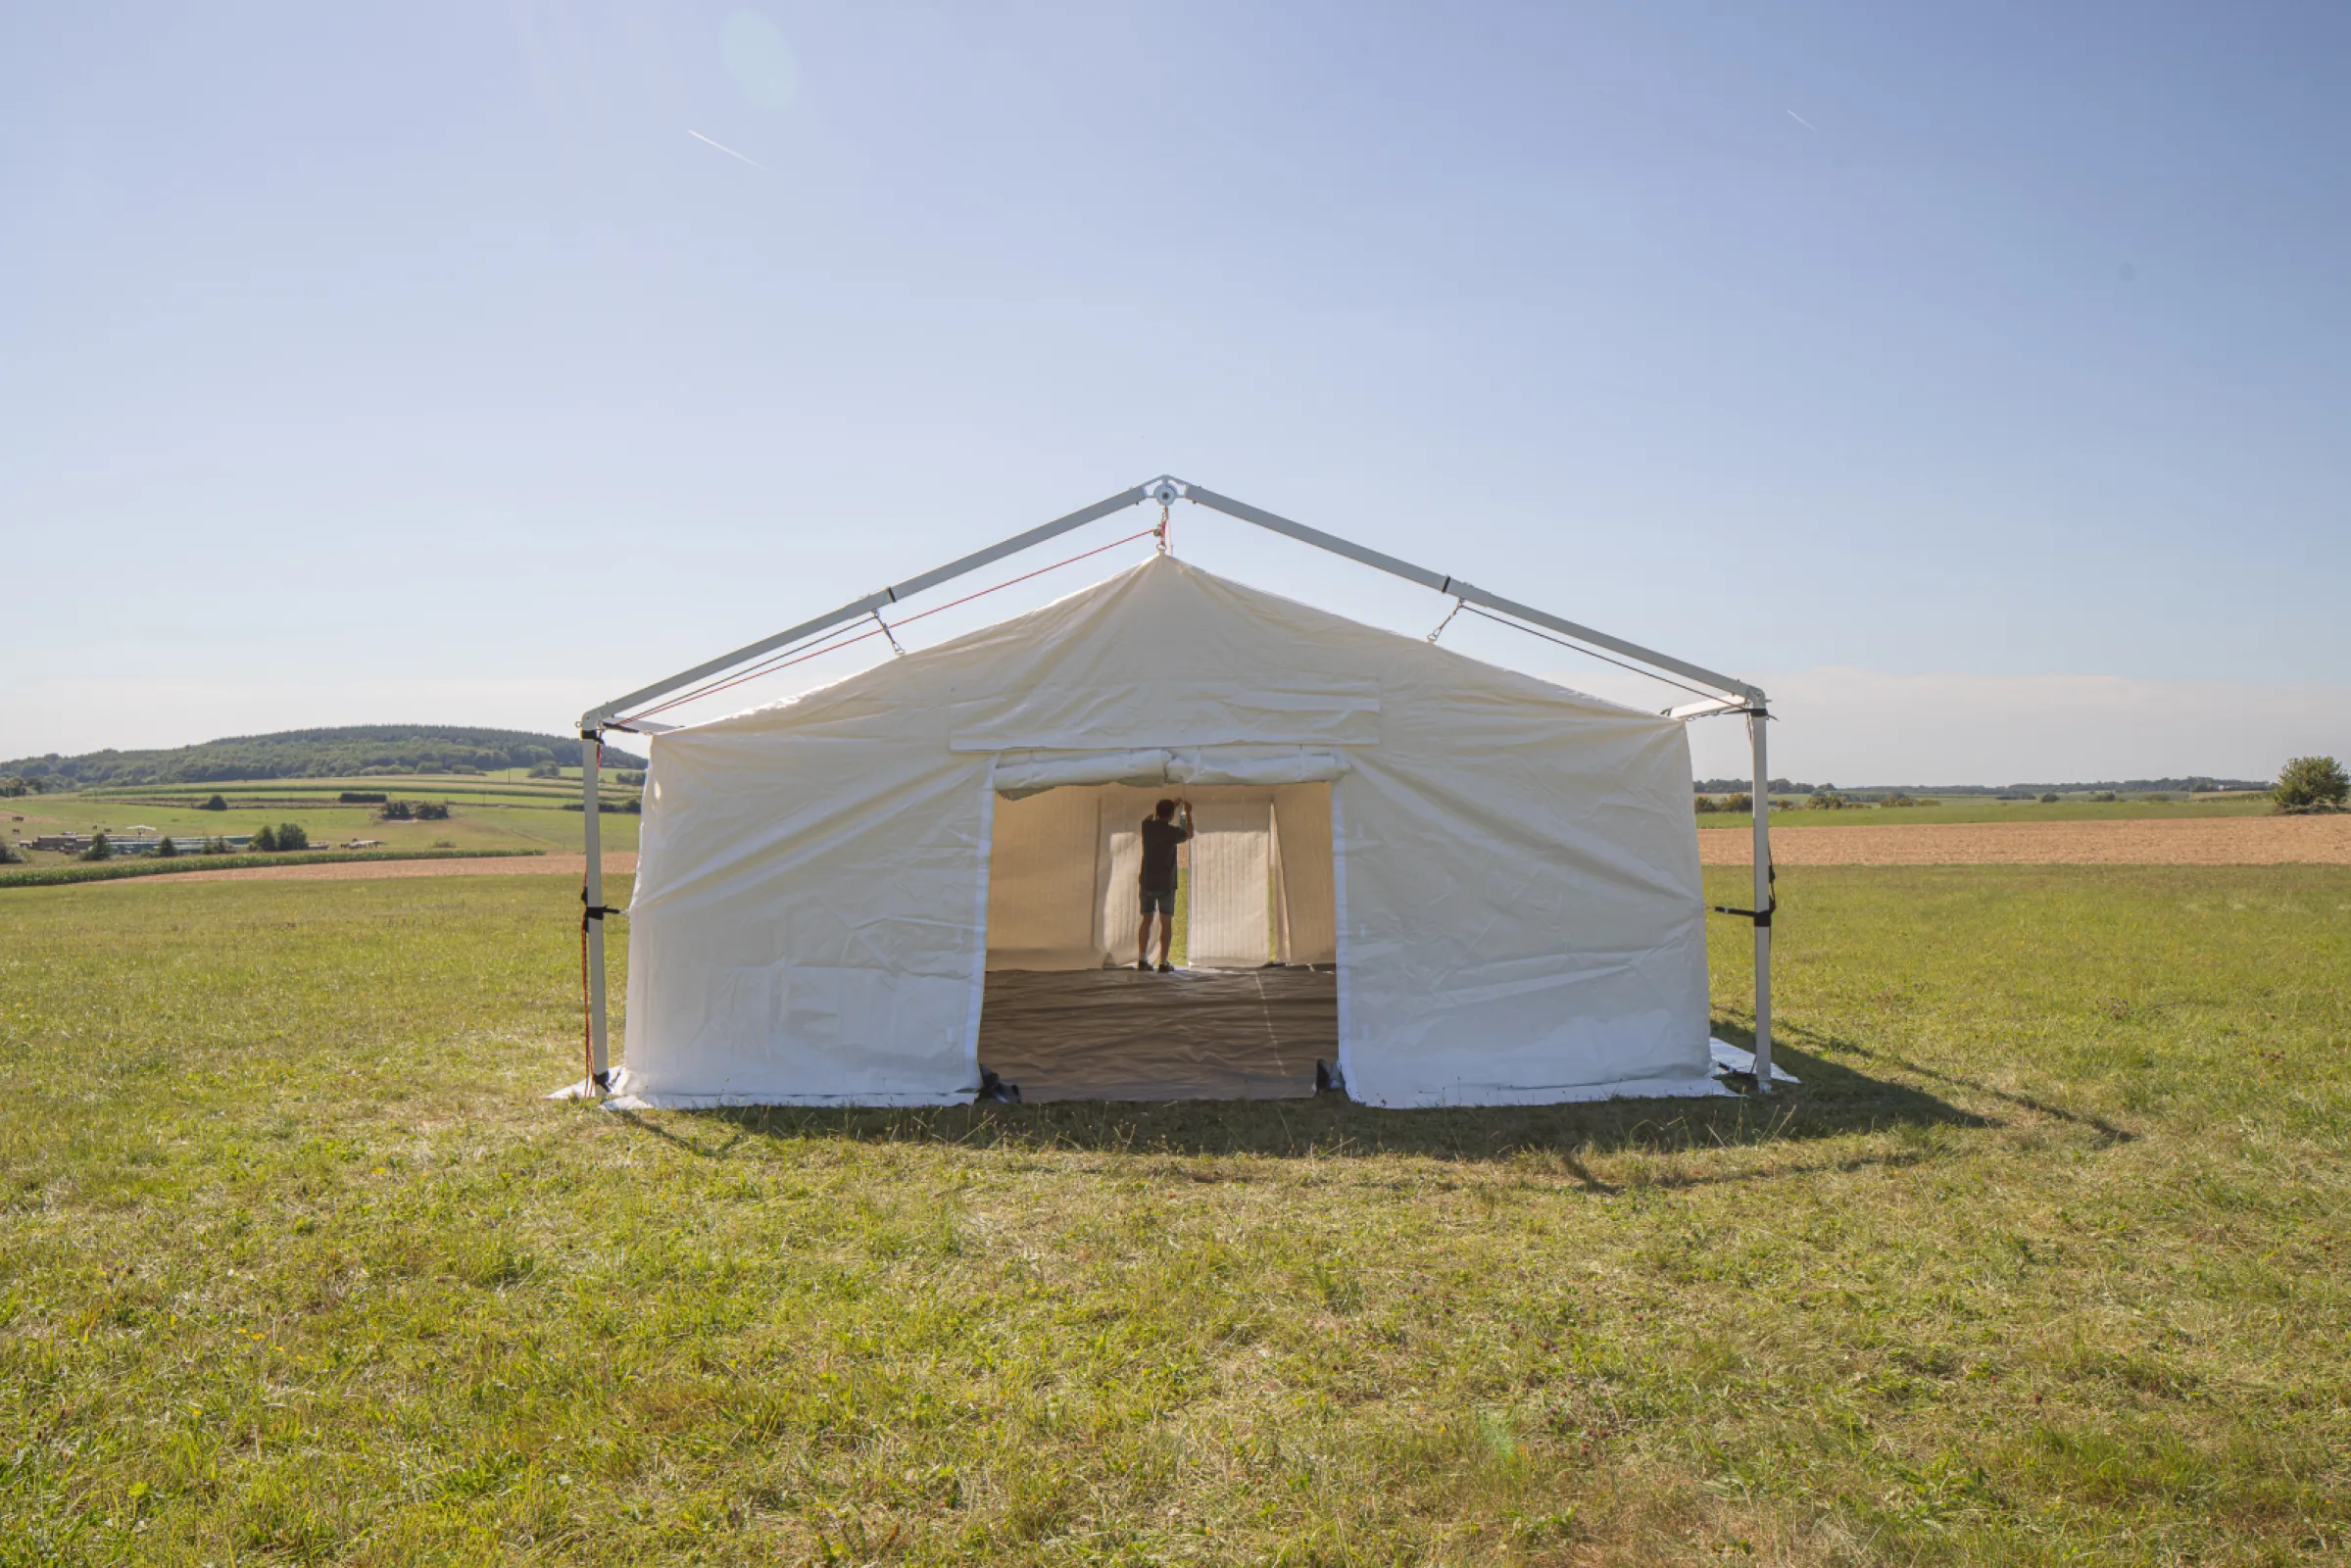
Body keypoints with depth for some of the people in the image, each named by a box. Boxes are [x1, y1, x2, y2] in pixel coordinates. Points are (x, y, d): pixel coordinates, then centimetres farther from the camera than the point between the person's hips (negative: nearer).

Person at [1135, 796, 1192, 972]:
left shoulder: (1147, 827, -2)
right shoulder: (1172, 832, -13)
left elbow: (1150, 818, 25)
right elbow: (1189, 834, 10)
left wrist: (1172, 805, 31)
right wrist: (1188, 813, 23)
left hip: (1147, 883, 4)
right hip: (1166, 883, -4)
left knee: (1146, 920, 12)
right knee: (1166, 922, 3)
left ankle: (1142, 959, 8)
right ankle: (1164, 962, -1)